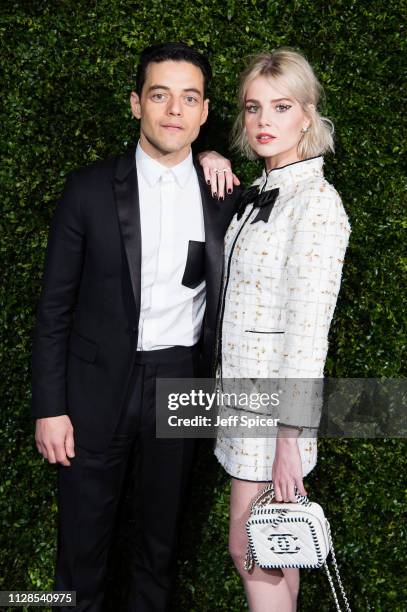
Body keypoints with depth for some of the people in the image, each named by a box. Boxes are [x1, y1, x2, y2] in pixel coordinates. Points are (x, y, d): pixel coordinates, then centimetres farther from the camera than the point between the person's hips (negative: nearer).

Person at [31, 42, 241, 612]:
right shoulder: (90, 189, -5)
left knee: (160, 536, 17)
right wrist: (49, 408, -6)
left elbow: (224, 299, 11)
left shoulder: (224, 197, 2)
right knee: (83, 538, 11)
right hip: (99, 387, -1)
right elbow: (55, 306, -3)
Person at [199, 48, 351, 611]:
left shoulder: (317, 201, -17)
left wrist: (289, 437, -21)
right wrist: (210, 161, 7)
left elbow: (309, 329, -21)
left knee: (250, 548, 1)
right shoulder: (260, 192, 9)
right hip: (244, 383, 8)